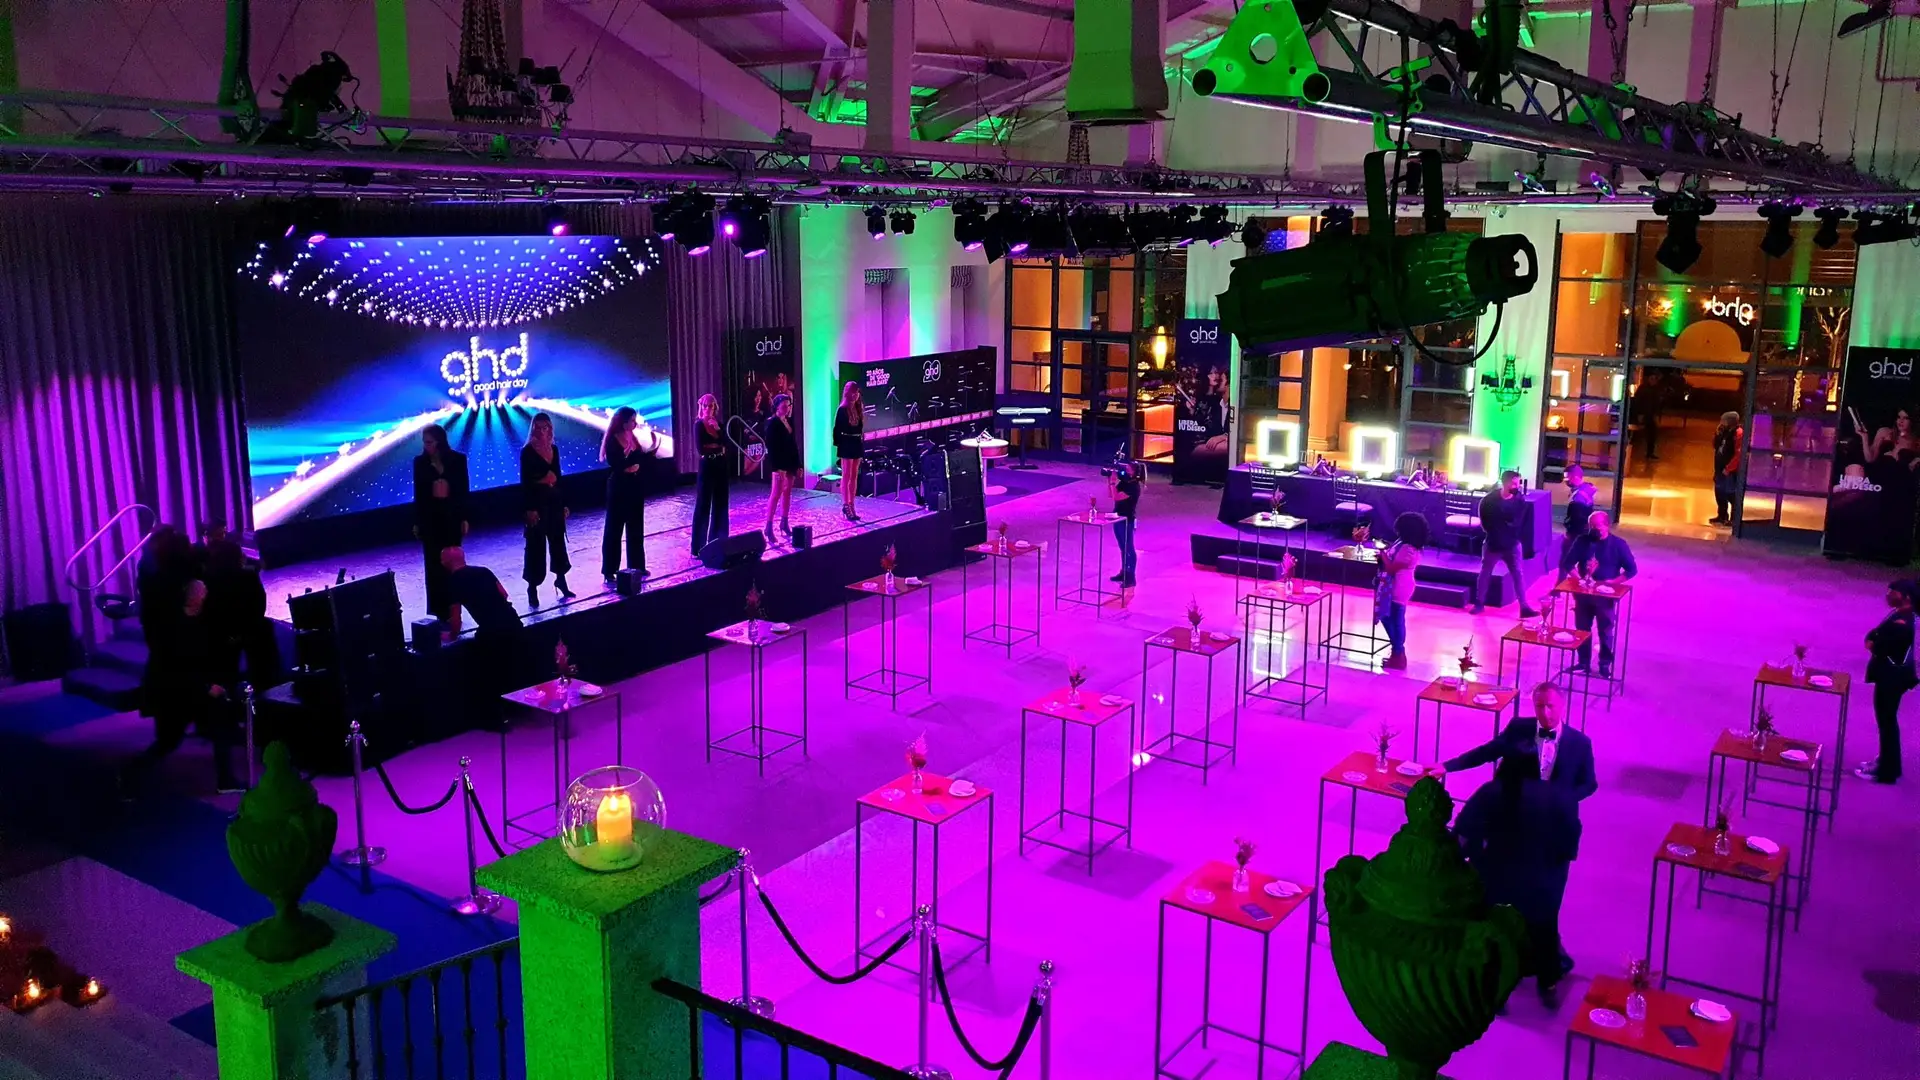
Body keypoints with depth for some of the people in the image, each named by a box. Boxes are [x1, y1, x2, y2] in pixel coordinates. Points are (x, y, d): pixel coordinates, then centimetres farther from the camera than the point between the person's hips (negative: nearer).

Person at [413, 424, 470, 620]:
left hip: (452, 517, 0)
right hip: (429, 518, 0)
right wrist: (416, 522, 1)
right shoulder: (420, 462, -2)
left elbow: (463, 490, 0)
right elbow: (418, 494, 1)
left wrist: (464, 518, -3)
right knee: (434, 565, 2)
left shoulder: (457, 459, -3)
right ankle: (438, 611, 5)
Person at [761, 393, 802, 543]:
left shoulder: (789, 421, 11)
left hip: (790, 462, 7)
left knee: (787, 493, 11)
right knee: (776, 494, -8)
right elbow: (771, 447, -15)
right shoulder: (771, 423, -10)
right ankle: (769, 527, -6)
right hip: (778, 464, -7)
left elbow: (793, 443, 13)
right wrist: (776, 467, -21)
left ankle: (785, 524, 18)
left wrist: (798, 465, 11)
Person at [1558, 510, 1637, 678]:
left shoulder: (1618, 544, -6)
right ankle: (1583, 661, 25)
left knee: (1605, 631, 6)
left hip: (1606, 595, -3)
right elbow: (1568, 563, 2)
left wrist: (1612, 582, -17)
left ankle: (1605, 664, 17)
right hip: (1583, 592, 3)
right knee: (1582, 629, 12)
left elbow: (1632, 569, -7)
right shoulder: (1583, 541, 0)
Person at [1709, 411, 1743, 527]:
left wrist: (1728, 468, -20)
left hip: (1732, 471, -10)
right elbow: (1716, 446, 20)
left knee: (1732, 495, -4)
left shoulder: (1738, 433, -17)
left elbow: (1739, 454, -21)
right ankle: (1722, 516, 29)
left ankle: (1734, 519, 3)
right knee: (1720, 493, 17)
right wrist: (1717, 434, 3)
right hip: (1720, 469, 10)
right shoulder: (1725, 432, 12)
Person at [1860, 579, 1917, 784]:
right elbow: (1875, 636, 12)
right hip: (1890, 674, 10)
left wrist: (1873, 643, -6)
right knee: (1887, 720, 21)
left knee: (1887, 721, 1)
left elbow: (1878, 647, -24)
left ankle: (1886, 772, 10)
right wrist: (1874, 640, -6)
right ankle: (1887, 762, 34)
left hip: (1891, 677, -10)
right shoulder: (1900, 615, 6)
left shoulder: (1901, 624, -26)